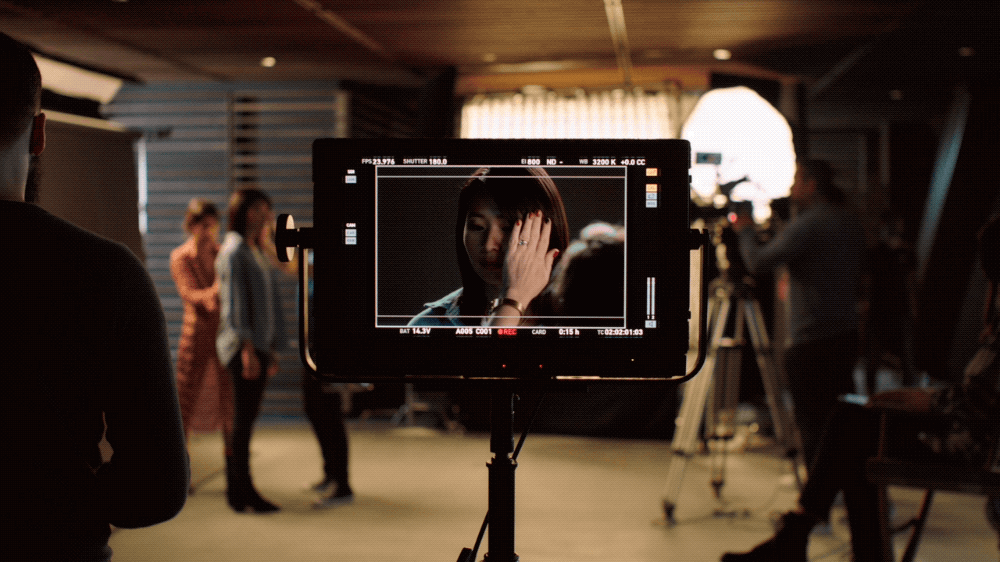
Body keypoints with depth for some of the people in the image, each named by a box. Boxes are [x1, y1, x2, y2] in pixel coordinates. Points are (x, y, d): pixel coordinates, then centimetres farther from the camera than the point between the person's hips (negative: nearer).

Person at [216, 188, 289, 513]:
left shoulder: (256, 252, 19)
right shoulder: (233, 251, -8)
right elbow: (234, 301, -16)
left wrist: (273, 351, 19)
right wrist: (247, 347, -23)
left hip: (259, 346, 8)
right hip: (242, 346, -8)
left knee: (245, 419, 11)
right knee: (244, 419, -7)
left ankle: (236, 491, 17)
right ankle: (244, 494, -4)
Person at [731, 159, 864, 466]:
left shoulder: (806, 224, -15)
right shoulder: (851, 222, 12)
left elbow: (758, 262, -17)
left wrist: (744, 232, 1)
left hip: (812, 341, -8)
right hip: (847, 335, 8)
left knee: (812, 423, 0)